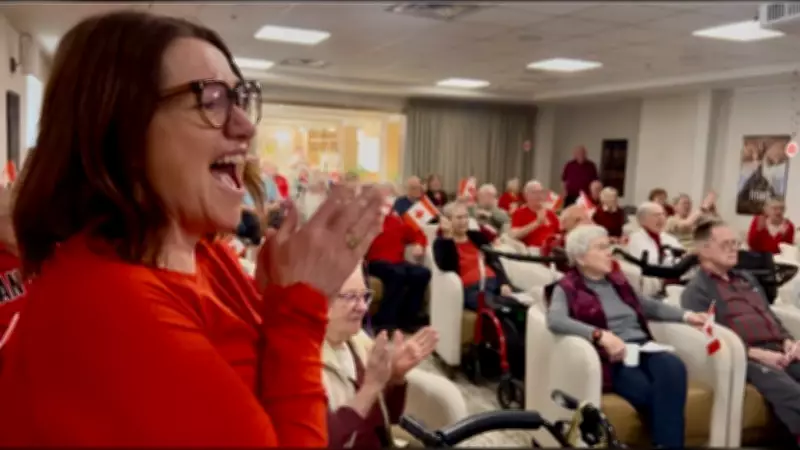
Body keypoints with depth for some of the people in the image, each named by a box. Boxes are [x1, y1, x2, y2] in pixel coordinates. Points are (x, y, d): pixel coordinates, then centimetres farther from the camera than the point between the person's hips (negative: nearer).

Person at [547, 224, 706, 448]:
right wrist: (601, 336, -30)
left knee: (673, 367, -28)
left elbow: (647, 305, 33)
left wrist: (686, 315, 17)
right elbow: (555, 320, -21)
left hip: (643, 348, 6)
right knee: (651, 394, -31)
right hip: (612, 359, -5)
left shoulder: (616, 279, 21)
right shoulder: (567, 288, -1)